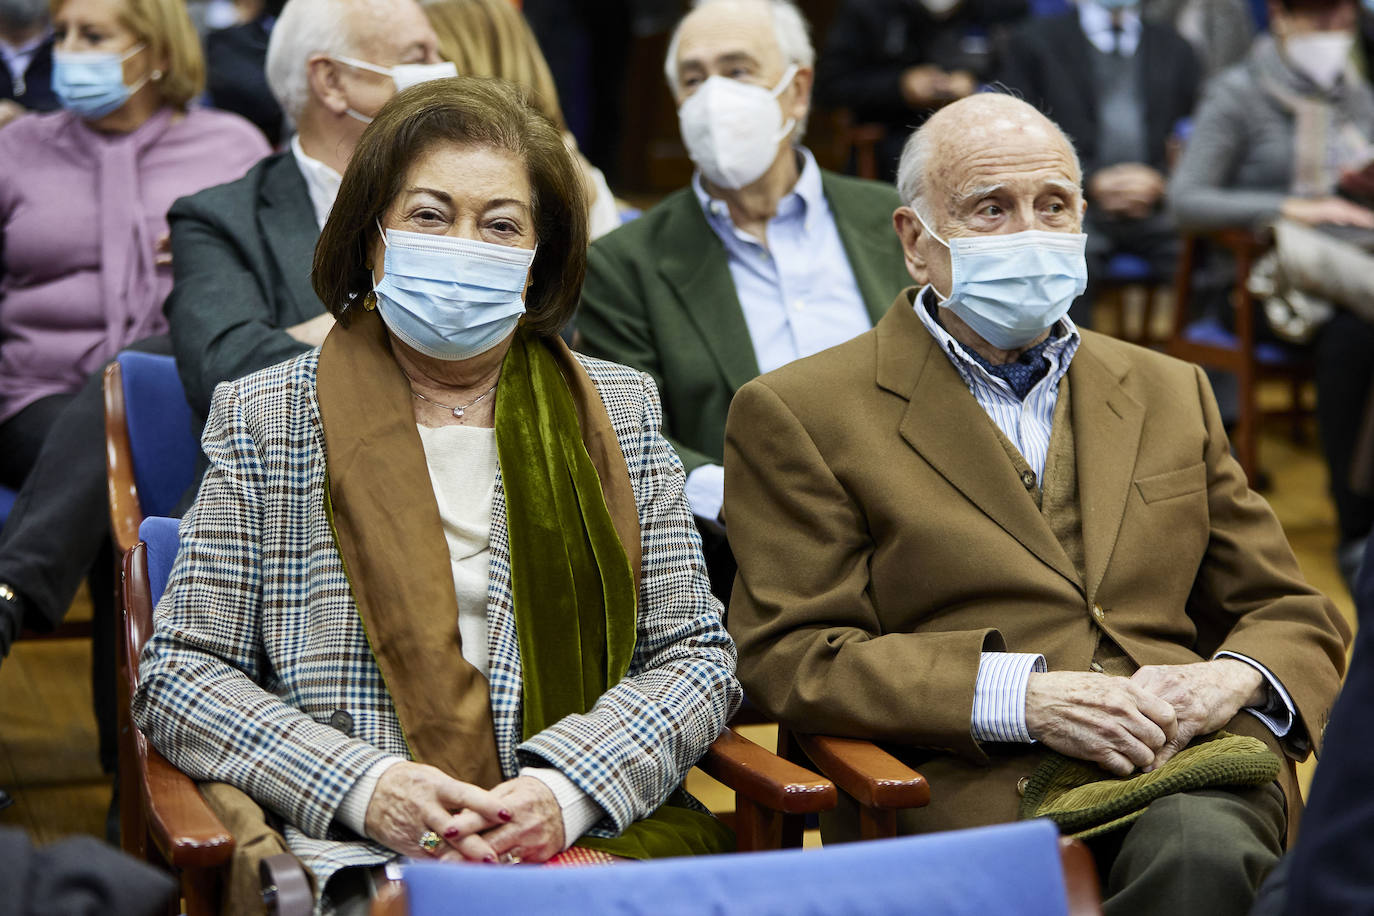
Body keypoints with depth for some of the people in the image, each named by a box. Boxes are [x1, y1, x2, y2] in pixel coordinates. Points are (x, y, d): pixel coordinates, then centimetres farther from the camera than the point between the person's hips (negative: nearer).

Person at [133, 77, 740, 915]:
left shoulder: (617, 413, 15)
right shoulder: (266, 420, 11)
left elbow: (695, 656, 11)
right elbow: (180, 672, 7)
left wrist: (572, 789, -8)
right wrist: (362, 787, -10)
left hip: (599, 832, 2)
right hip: (358, 848, -2)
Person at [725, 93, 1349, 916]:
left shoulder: (1171, 393, 24)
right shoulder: (799, 414, 7)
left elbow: (1293, 613, 23)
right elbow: (794, 656, -2)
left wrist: (1231, 680, -2)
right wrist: (1020, 699, -14)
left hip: (1193, 763, 4)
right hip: (971, 780, -4)